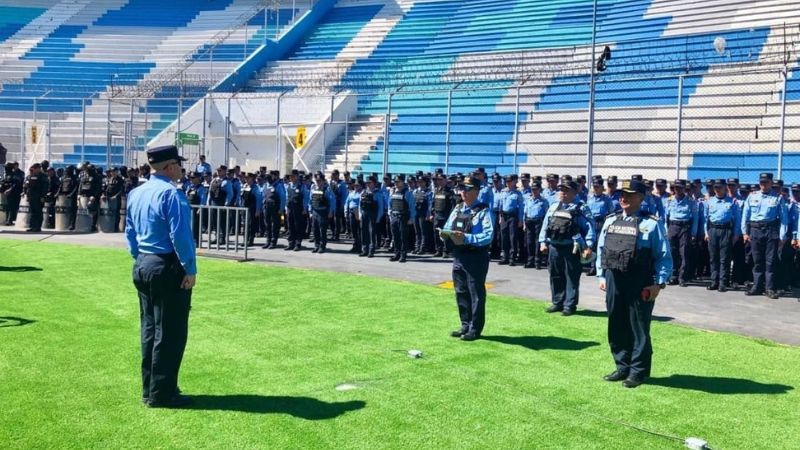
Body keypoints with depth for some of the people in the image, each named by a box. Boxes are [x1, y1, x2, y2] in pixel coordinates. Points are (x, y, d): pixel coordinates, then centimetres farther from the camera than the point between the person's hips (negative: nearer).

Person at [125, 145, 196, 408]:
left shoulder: (136, 194, 11)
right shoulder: (171, 193, -16)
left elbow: (130, 232, 16)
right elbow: (180, 235, -21)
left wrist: (140, 259, 21)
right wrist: (190, 269, -16)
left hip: (142, 266, 9)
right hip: (168, 267, -9)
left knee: (149, 328, 15)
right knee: (169, 332, -2)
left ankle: (149, 389, 23)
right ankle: (161, 394, 3)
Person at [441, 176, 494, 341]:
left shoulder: (483, 211, -10)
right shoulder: (457, 209, 13)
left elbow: (488, 236, -20)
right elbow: (447, 228, 15)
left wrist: (467, 237, -29)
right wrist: (445, 234, -8)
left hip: (476, 257, -7)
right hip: (459, 256, 7)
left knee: (476, 293, 1)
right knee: (461, 292, 14)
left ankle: (475, 329, 10)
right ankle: (465, 325, 27)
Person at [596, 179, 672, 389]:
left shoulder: (651, 224, -6)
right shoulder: (610, 221, 11)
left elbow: (664, 257, -7)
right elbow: (601, 250, 16)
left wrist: (659, 283, -14)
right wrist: (602, 276, 11)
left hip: (640, 283, -6)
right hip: (614, 280, 6)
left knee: (638, 328, 2)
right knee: (616, 326, 12)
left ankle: (638, 371, 13)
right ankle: (622, 367, 25)